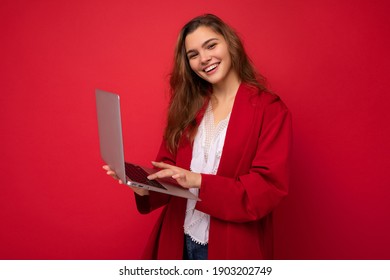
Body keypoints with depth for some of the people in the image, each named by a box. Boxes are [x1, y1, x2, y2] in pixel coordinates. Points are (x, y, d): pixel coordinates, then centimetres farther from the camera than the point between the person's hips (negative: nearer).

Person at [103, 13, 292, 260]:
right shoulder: (188, 107, 5)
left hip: (232, 246, -3)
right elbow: (169, 167, 4)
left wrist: (200, 182, -26)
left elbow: (269, 187, -17)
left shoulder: (270, 110, -10)